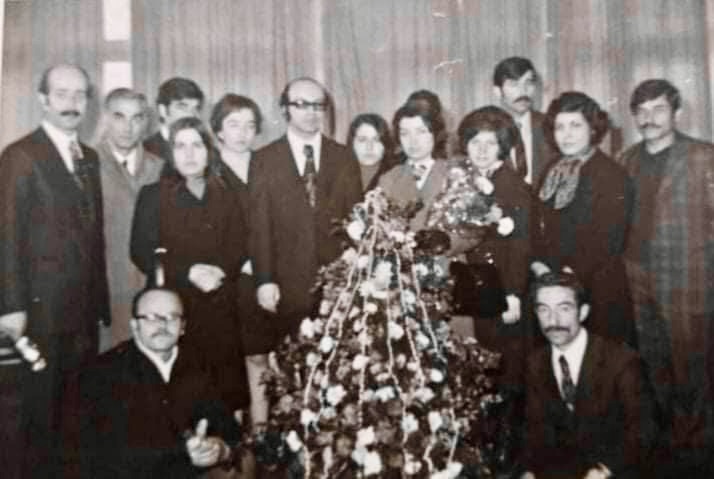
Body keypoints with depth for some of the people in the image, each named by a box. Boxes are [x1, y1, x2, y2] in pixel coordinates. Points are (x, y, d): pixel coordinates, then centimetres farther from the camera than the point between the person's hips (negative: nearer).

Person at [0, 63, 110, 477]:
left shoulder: (90, 158, 13)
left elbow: (94, 233, 12)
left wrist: (101, 300, 8)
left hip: (86, 304, 6)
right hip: (43, 305, -5)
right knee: (44, 404, 6)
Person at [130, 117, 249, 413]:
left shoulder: (226, 198, 13)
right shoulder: (153, 195, 4)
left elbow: (238, 250, 8)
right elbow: (142, 253, -2)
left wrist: (219, 271, -12)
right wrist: (188, 272, -14)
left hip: (220, 309, 2)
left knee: (228, 387, -2)